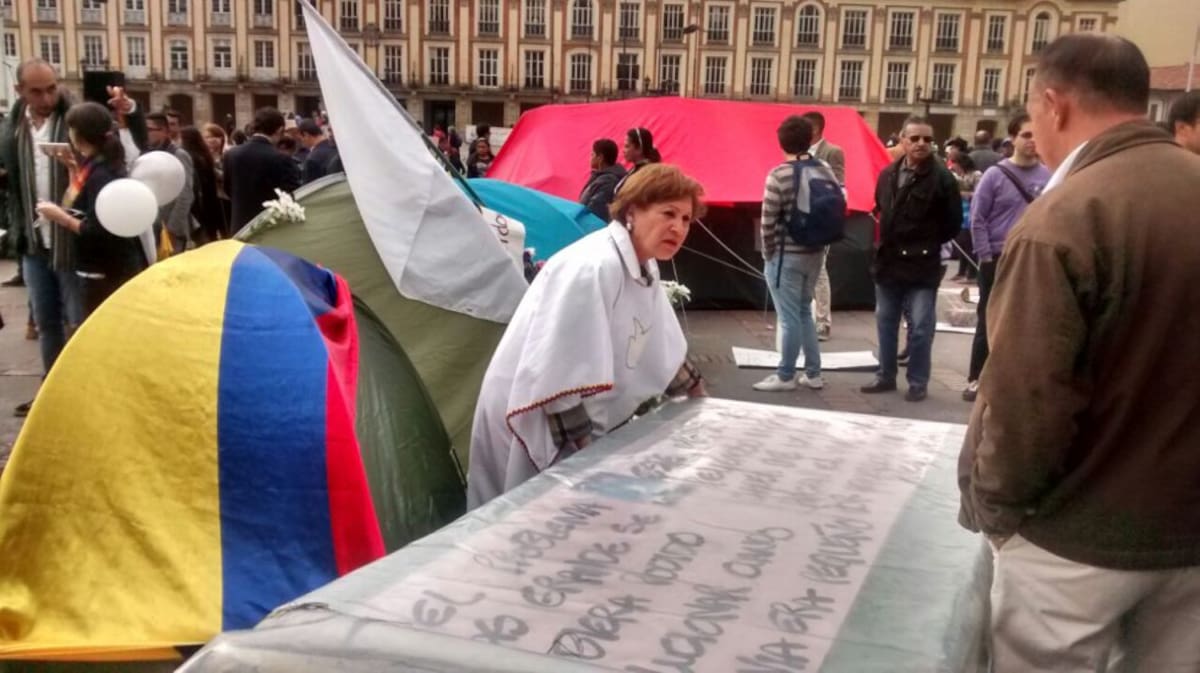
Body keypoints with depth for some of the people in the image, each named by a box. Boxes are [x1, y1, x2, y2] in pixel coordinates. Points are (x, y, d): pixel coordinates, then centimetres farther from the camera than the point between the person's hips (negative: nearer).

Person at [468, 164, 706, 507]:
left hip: (586, 423, 9)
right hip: (533, 426, -9)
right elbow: (555, 377, -28)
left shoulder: (645, 268, 5)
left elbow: (664, 354, 18)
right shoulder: (594, 267, -26)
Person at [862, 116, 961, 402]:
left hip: (922, 265, -5)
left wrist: (928, 244, 1)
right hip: (888, 262, 6)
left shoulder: (942, 178, -9)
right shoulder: (888, 175, 7)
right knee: (885, 323, 14)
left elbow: (953, 223, -5)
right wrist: (890, 238, 13)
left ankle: (918, 382, 11)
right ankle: (886, 376, 26)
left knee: (921, 328, 0)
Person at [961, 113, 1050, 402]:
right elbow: (977, 219, -4)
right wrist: (986, 256, -7)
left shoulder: (1049, 177, -1)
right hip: (999, 260, -2)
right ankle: (977, 379, 13)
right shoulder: (995, 175, -5)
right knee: (988, 322, 5)